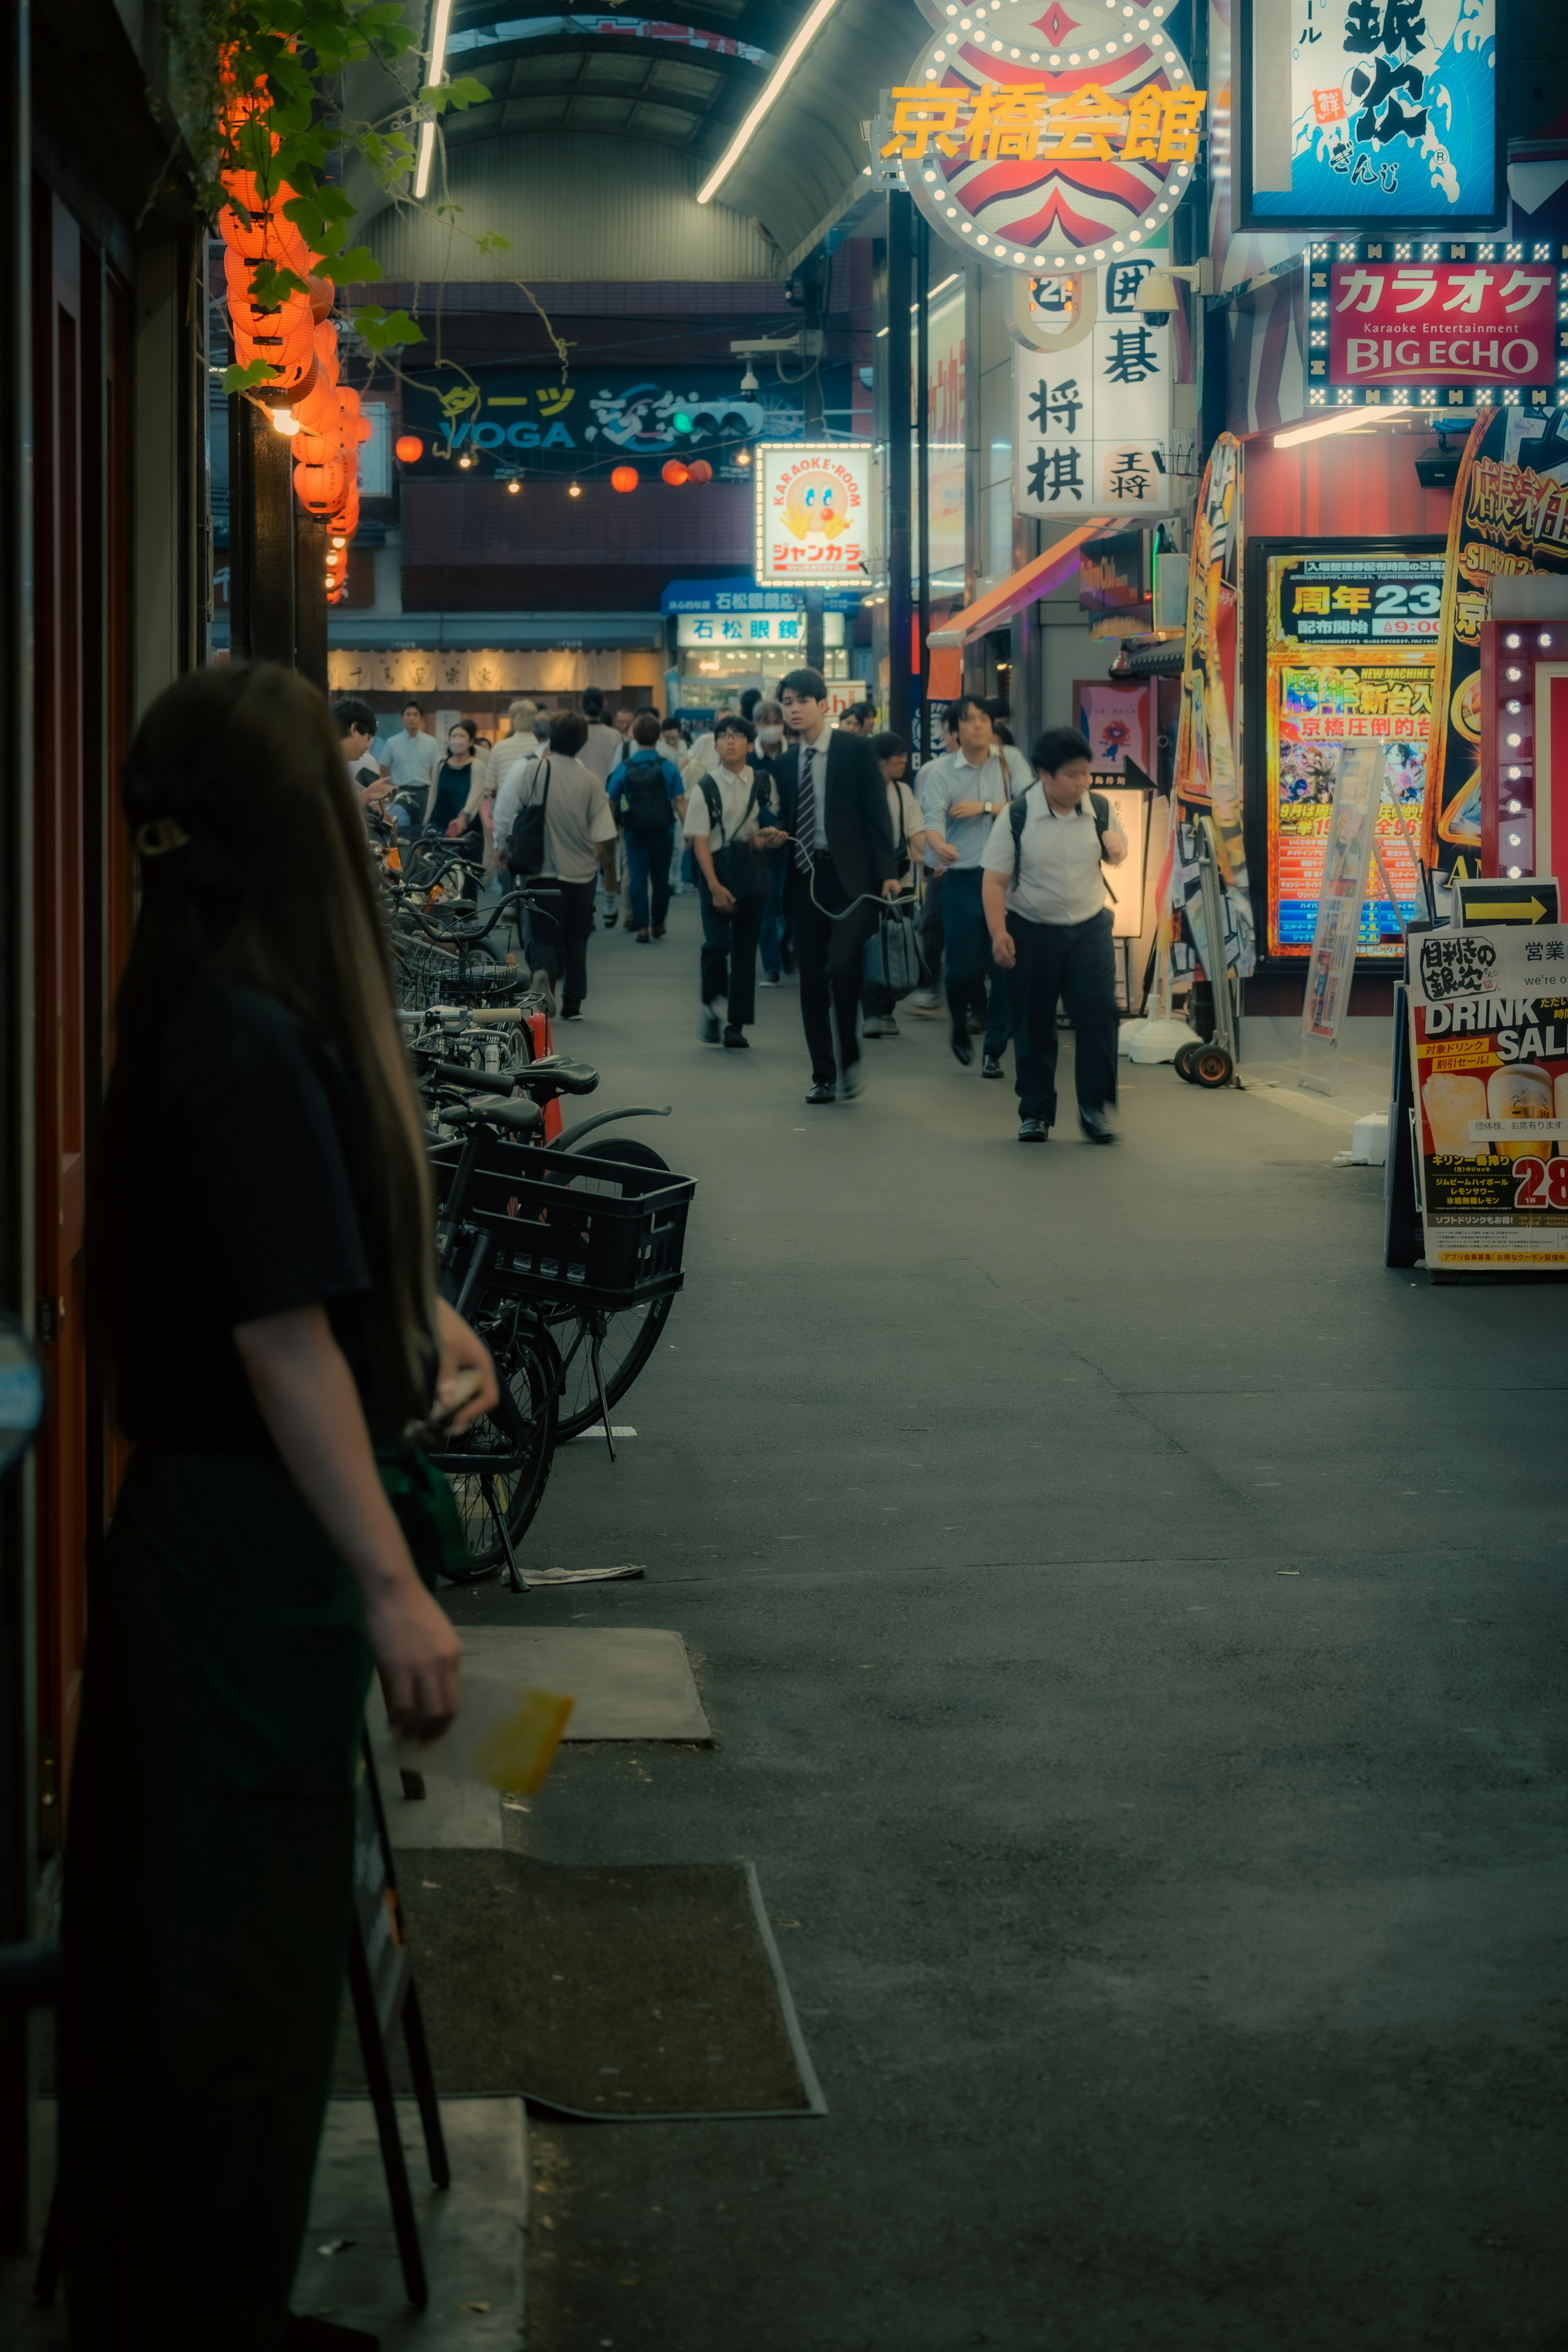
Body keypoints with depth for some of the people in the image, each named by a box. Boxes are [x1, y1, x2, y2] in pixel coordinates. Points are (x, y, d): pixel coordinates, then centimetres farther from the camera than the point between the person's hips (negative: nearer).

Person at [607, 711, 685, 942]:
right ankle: (658, 924, 23)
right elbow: (680, 801, -8)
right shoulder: (668, 767, -4)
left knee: (637, 879, 2)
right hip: (663, 832, 1)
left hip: (634, 834, -1)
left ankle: (642, 926, -7)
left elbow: (610, 802, 1)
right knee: (661, 878, 14)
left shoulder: (624, 769, -3)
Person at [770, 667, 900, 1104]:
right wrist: (776, 836, -2)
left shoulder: (856, 749, -1)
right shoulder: (787, 763, 14)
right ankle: (824, 1076, 15)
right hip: (804, 878, 5)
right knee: (812, 982, 6)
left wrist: (887, 872, -11)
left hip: (850, 877, -5)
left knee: (842, 967, -20)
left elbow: (876, 813, -5)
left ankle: (849, 1057, -1)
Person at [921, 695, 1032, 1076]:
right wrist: (939, 844, -38)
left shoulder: (1010, 761, 2)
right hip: (963, 877, -1)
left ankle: (994, 1051, 11)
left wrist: (985, 808, -14)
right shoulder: (941, 771, -3)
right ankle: (960, 1025, 31)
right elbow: (933, 819, -16)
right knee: (964, 966, -2)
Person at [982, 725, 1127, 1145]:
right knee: (1034, 1024, 5)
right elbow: (995, 880, -9)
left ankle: (1094, 1107, -3)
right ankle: (1036, 1113, 18)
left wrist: (1117, 851, -4)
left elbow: (1117, 853, 20)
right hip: (1033, 932, -2)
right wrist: (998, 932, -20)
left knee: (1098, 1012, -12)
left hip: (1089, 928, 2)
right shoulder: (1016, 818, -10)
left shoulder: (1099, 809, 0)